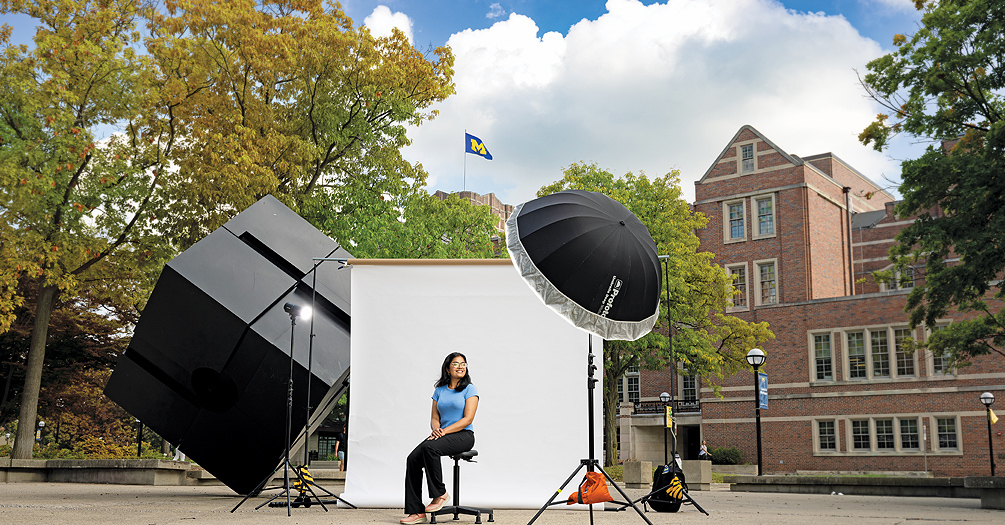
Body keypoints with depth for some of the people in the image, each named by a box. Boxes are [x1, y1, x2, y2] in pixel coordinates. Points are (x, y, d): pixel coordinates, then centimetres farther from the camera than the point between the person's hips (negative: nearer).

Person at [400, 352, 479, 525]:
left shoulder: (469, 389, 0)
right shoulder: (439, 391, 15)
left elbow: (468, 419, -10)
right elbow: (434, 417, 13)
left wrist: (444, 431, -19)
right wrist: (435, 429, -11)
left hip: (463, 435, -5)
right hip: (443, 434, 5)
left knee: (429, 447, -33)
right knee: (413, 459, -19)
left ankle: (440, 494, -17)